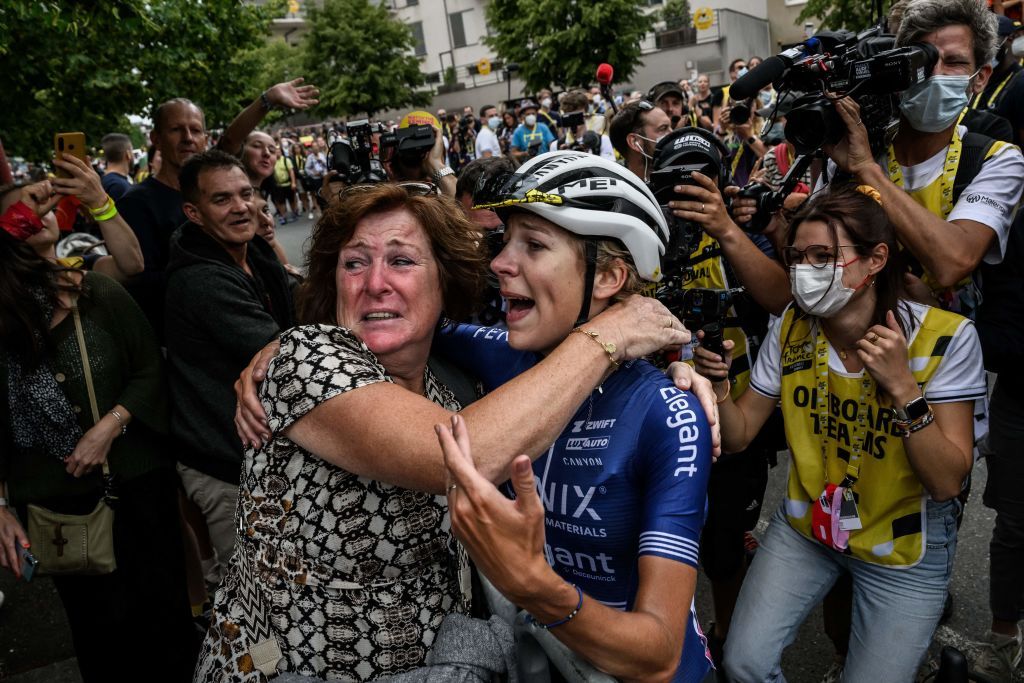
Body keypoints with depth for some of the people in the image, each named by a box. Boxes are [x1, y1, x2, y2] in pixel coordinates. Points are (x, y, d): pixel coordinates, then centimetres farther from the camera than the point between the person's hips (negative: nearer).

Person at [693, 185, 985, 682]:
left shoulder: (944, 337, -20)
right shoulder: (790, 329, -10)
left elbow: (946, 483, -20)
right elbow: (737, 437, -6)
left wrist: (902, 387, -32)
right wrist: (717, 386, -26)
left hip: (905, 548, -2)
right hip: (804, 526, 3)